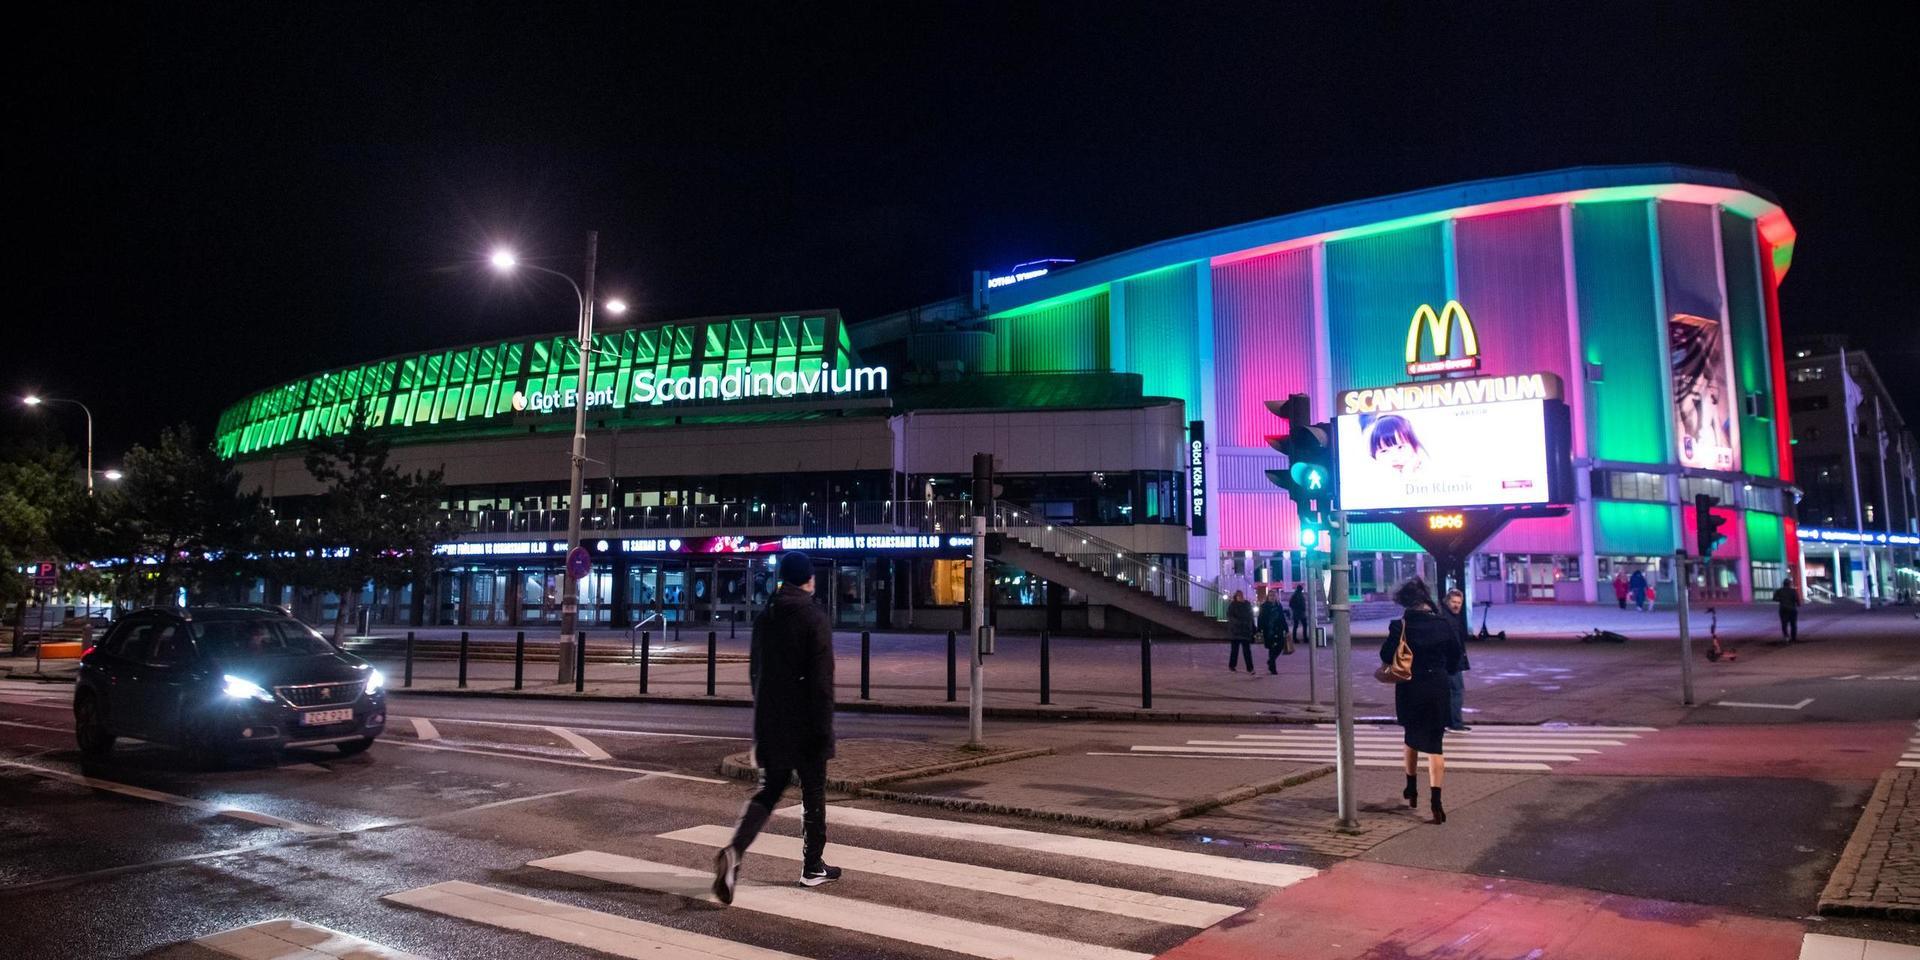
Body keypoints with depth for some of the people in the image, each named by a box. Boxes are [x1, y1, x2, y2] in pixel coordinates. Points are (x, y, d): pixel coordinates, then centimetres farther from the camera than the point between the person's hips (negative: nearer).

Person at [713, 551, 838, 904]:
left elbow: (755, 672, 14)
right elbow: (822, 680, -17)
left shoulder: (764, 619, 7)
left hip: (770, 724, 5)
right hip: (805, 725, -5)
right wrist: (824, 730, -13)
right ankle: (813, 868, 21)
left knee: (768, 792, 13)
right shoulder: (814, 619, -13)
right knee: (813, 795, 10)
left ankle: (734, 852, -8)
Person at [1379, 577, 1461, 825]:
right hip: (1437, 688, 0)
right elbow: (1455, 656, 6)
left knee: (1411, 738, 22)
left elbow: (1386, 657, -9)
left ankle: (1412, 790, 34)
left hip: (1409, 689, 0)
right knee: (1434, 743, 1)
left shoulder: (1400, 626, -12)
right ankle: (1436, 798, -14)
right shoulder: (1443, 625, -4)